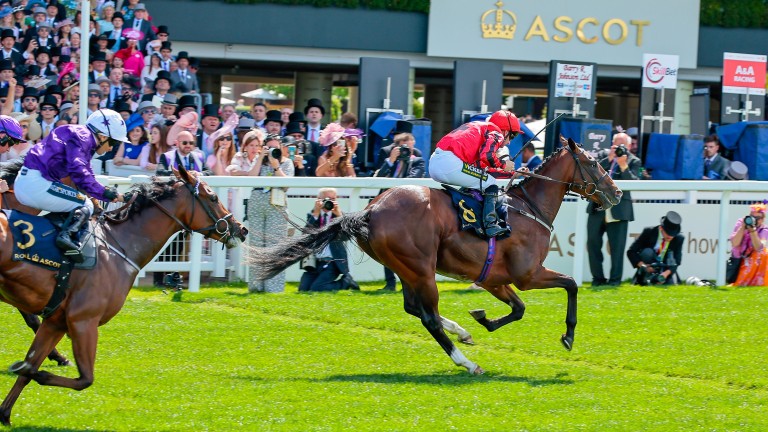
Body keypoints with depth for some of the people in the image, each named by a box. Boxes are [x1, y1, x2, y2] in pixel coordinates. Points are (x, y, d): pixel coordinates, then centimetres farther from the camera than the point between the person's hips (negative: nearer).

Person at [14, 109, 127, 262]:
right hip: (37, 184, -10)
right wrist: (104, 193, -17)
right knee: (85, 206, -3)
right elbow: (78, 172, -22)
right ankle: (67, 235, -25)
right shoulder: (81, 137, -9)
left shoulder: (85, 140, 21)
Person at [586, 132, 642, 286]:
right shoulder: (603, 157, 11)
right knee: (593, 243, 5)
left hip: (618, 209, -3)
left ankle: (615, 279, 6)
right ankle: (598, 278, 14)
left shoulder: (633, 161, 4)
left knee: (617, 246, -3)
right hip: (598, 207, 3)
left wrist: (623, 165, -19)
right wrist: (609, 159, -13)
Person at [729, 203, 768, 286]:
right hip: (738, 260, -1)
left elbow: (758, 248, -27)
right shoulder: (740, 223, -11)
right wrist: (743, 227, -29)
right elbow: (735, 244, -22)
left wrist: (752, 230, -35)